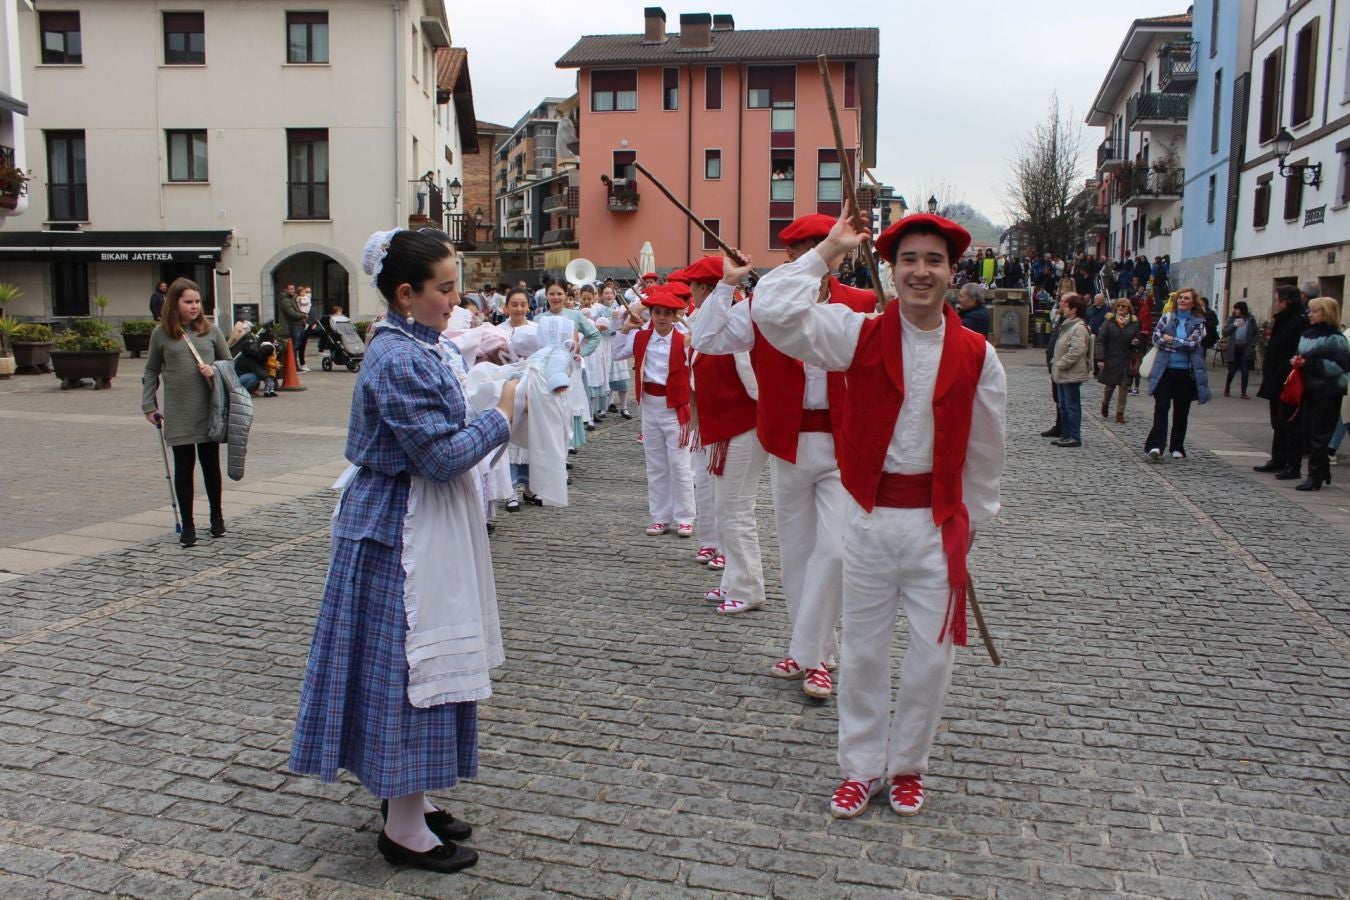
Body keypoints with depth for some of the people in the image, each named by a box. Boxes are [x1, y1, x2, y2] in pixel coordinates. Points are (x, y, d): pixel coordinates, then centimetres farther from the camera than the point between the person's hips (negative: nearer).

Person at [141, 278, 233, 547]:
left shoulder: (211, 330, 4)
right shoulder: (161, 334, 3)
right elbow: (151, 371, 10)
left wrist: (214, 373, -10)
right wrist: (149, 406, 5)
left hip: (209, 411, 1)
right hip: (178, 414, -1)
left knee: (210, 464, 10)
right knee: (183, 467, 4)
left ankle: (217, 517, 27)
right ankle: (187, 525, 14)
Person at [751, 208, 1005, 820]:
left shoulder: (976, 355, -2)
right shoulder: (861, 336, -5)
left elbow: (985, 449, 8)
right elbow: (773, 312, -18)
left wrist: (973, 518, 14)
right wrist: (828, 251, -11)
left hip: (938, 520, 1)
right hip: (870, 516, 0)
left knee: (933, 652, 8)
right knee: (863, 648, 10)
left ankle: (907, 765, 31)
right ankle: (861, 767, 29)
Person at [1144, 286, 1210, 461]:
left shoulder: (1198, 322, 4)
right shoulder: (1167, 317, 7)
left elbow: (1192, 343, -9)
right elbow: (1156, 338, -4)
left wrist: (1170, 339, -8)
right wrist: (1181, 345, -10)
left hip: (1186, 372, 1)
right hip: (1165, 370, 0)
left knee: (1181, 411, 8)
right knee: (1161, 407, -10)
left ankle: (1177, 447, 19)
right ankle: (1156, 445, -15)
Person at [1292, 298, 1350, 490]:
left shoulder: (1335, 338, -12)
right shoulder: (1307, 334, 11)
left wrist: (1309, 364, -23)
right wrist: (1296, 361, -1)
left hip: (1328, 394, -7)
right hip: (1310, 390, 7)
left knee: (1319, 436, -4)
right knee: (1308, 434, 10)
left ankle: (1315, 477, 3)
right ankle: (1324, 472, 26)